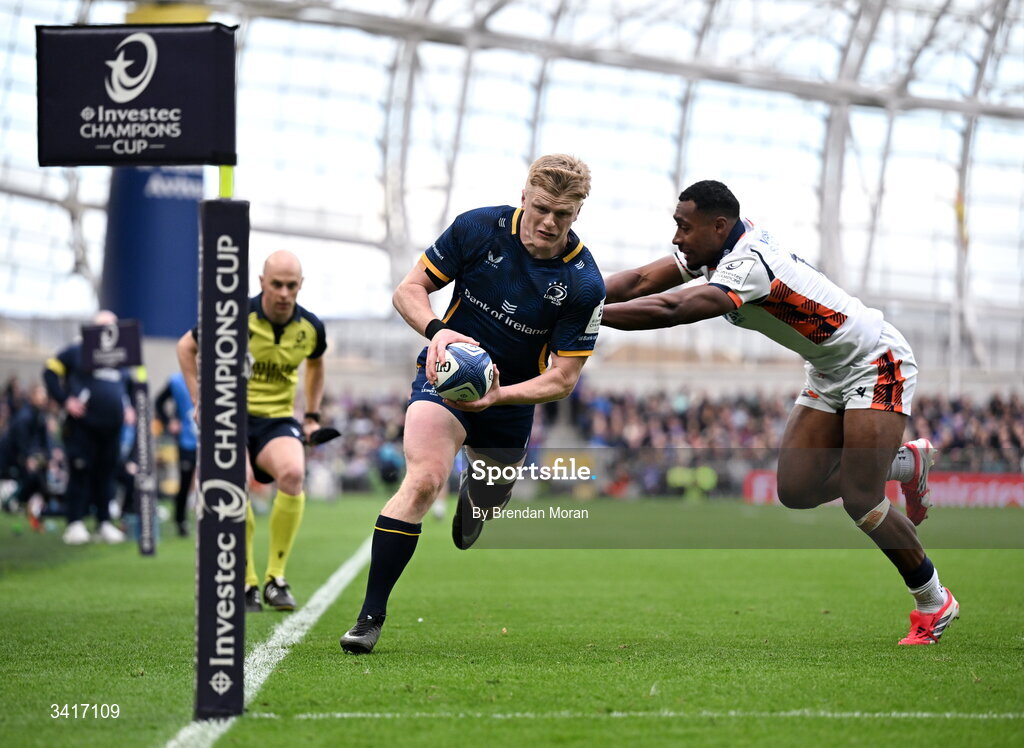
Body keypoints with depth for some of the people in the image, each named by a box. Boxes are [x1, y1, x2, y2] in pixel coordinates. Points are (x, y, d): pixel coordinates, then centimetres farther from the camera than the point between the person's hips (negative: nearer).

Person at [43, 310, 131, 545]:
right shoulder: (78, 351, -1)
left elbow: (128, 385, 30)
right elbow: (51, 371, 1)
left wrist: (128, 407, 13)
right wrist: (64, 400, -8)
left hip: (112, 428, 5)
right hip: (83, 426, -5)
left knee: (106, 474, 7)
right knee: (80, 473, -5)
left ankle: (104, 523, 14)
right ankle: (75, 524, -2)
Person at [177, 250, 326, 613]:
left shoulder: (311, 327, 0)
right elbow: (186, 347, 5)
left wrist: (312, 414, 19)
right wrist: (200, 401, -1)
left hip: (279, 419, 2)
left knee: (293, 473, -30)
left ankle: (276, 578, -14)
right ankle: (246, 584, -11)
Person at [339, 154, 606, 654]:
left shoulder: (584, 285, -19)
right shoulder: (477, 228, -16)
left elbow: (564, 377, -15)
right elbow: (409, 289, -8)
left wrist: (499, 396, -31)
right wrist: (436, 330, -29)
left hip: (511, 400, 2)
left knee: (489, 499, 22)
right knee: (423, 480, -27)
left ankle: (475, 487, 64)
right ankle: (370, 617, -24)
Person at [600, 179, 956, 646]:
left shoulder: (748, 264, -32)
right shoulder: (715, 248, -4)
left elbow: (671, 310, -42)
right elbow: (640, 282, -6)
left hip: (876, 365, -9)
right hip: (828, 374, 9)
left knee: (860, 503, -13)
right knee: (796, 490, -1)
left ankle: (934, 603, 8)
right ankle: (908, 461, 23)